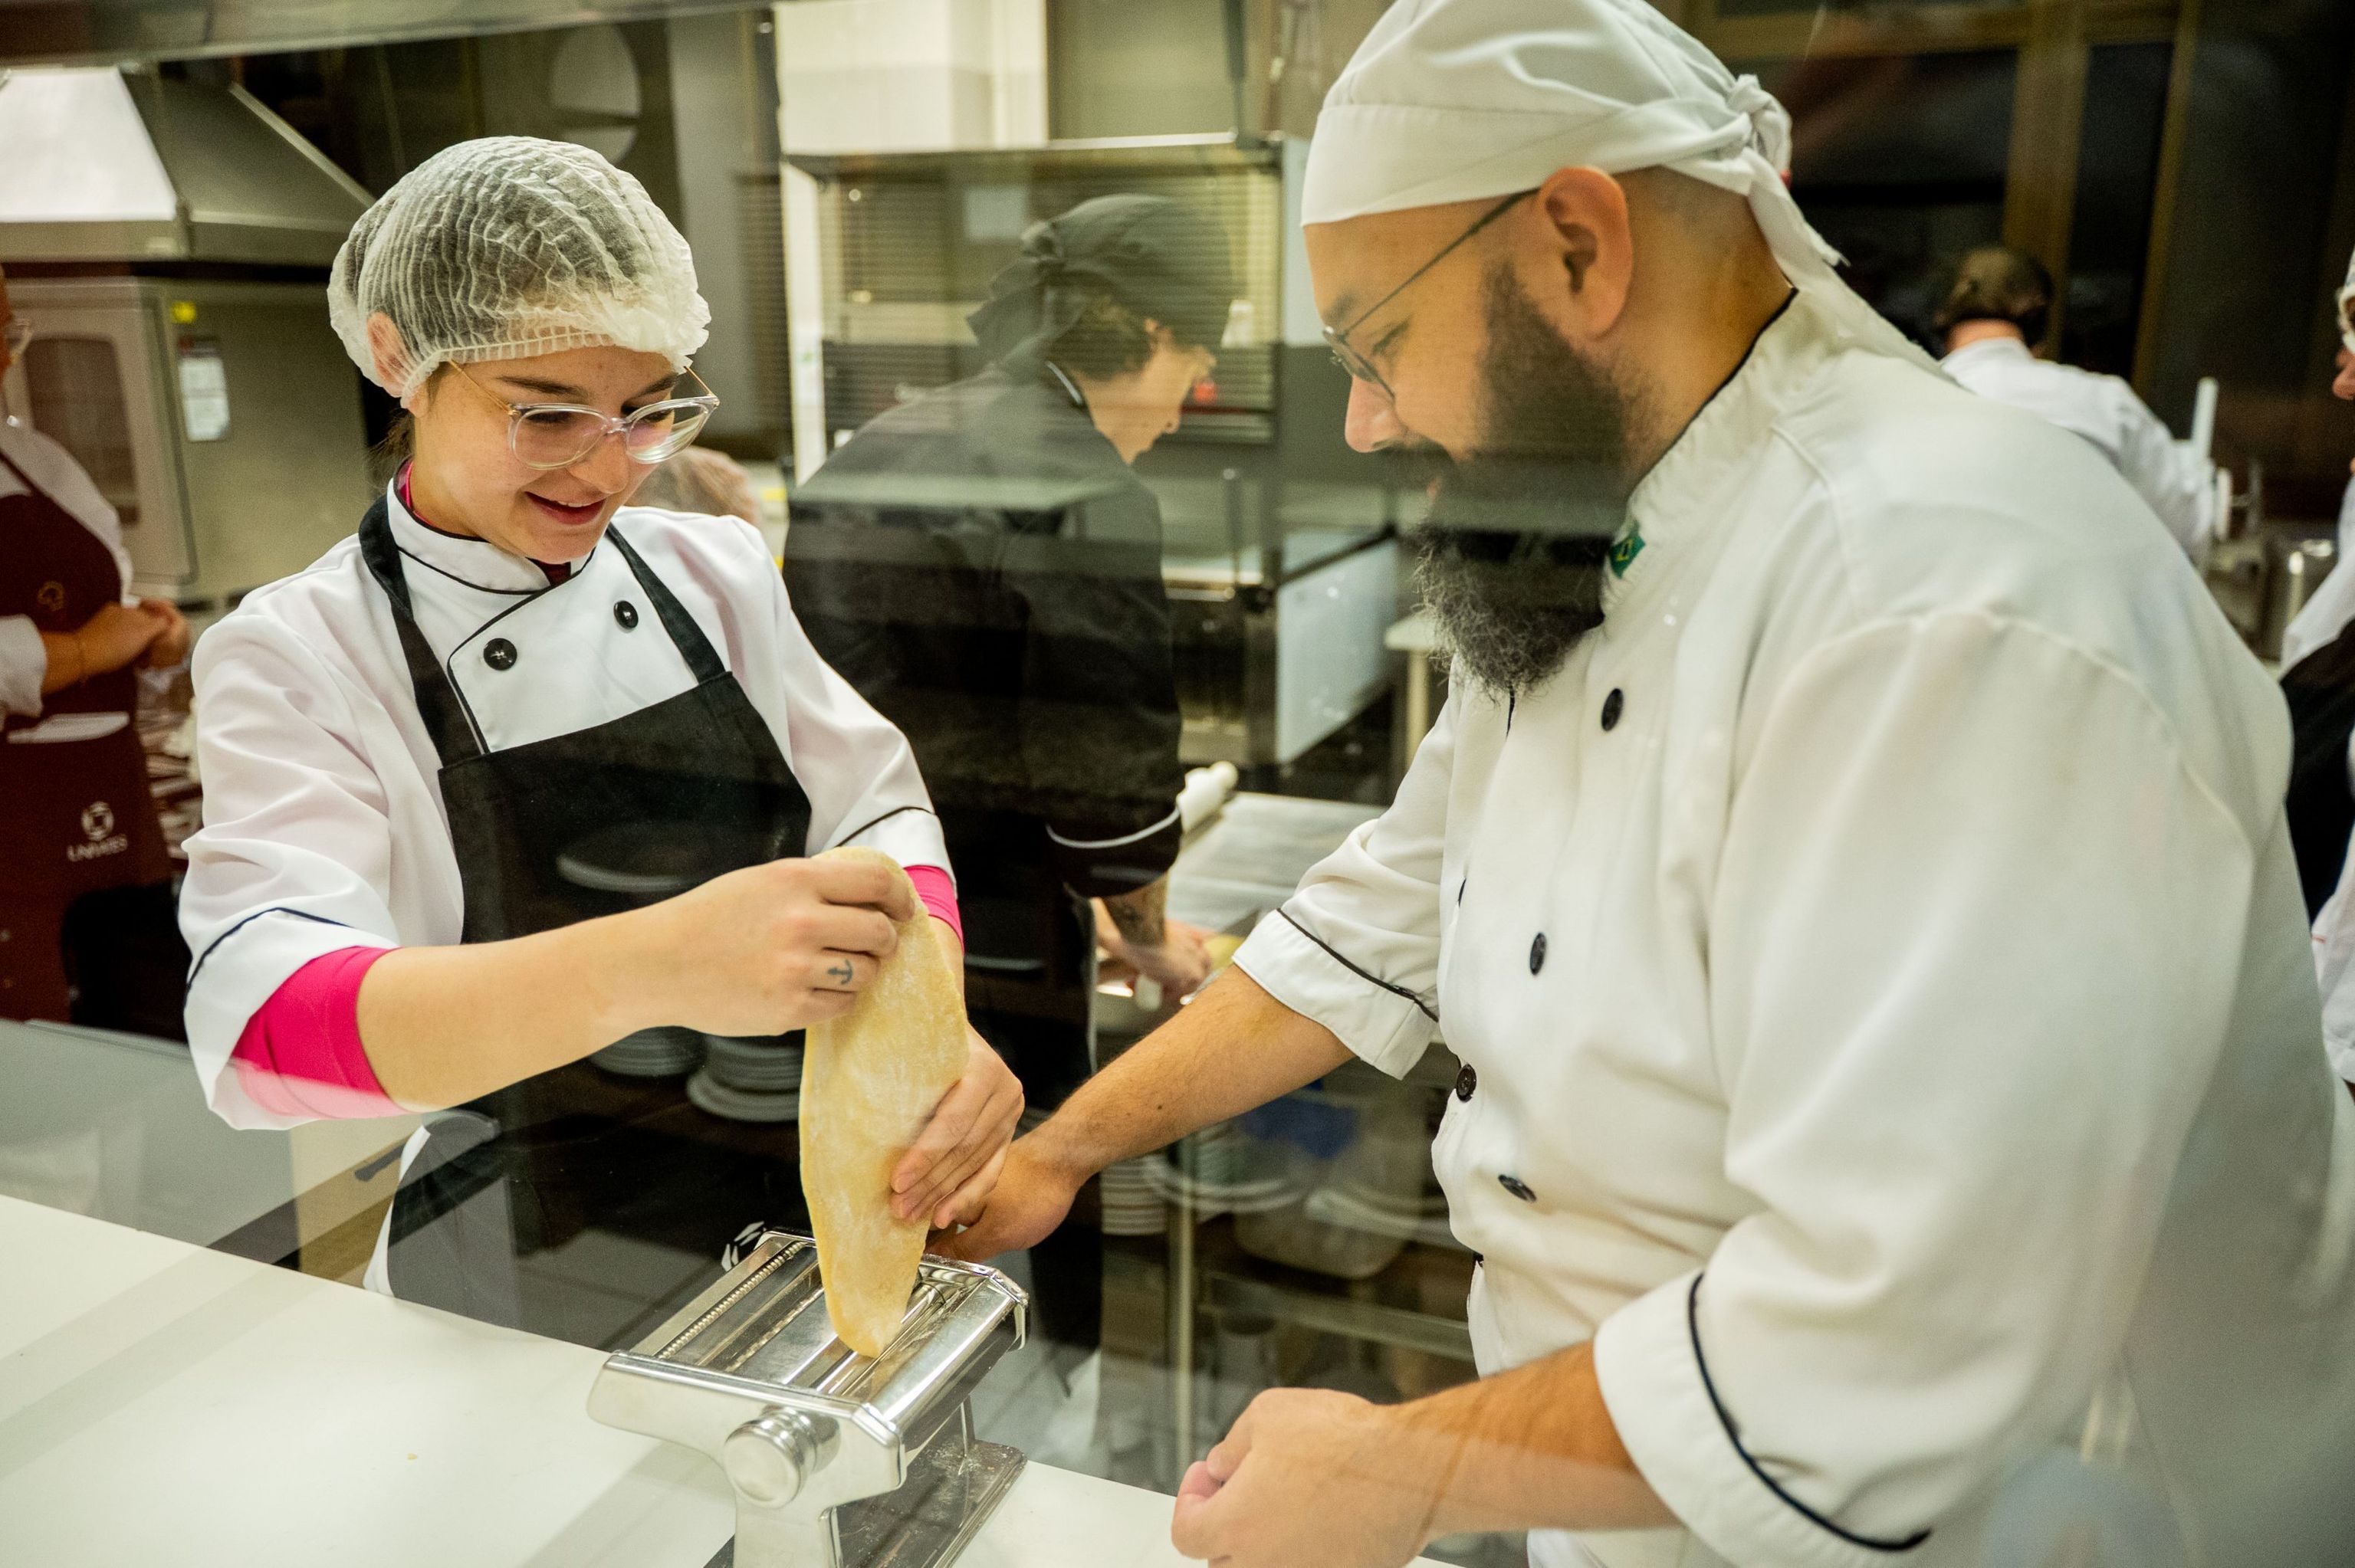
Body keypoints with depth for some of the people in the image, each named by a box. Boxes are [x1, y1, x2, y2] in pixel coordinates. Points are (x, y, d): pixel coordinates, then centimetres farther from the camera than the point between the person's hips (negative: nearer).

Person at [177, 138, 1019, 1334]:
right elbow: (267, 1023, -23)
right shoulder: (288, 661, -8)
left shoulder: (715, 572, 4)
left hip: (815, 1217, 3)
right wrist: (652, 967, -42)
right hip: (532, 1302, -2)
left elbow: (873, 811, 4)